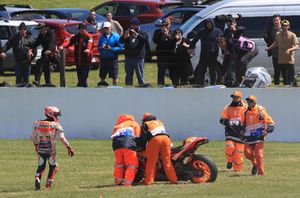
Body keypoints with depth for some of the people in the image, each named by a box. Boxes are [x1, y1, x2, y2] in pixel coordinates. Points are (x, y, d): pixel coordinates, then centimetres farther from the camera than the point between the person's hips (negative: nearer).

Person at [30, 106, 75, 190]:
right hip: (51, 149, -3)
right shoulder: (55, 125, -8)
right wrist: (69, 148, -5)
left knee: (41, 166, 14)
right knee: (53, 166, 20)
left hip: (40, 149, 3)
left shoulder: (37, 123, 2)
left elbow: (33, 137, 9)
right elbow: (62, 138, -13)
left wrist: (36, 145, 25)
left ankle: (37, 179, -11)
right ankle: (49, 182, 17)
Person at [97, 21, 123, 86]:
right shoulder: (102, 37, 10)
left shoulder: (116, 36, -2)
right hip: (103, 59, 4)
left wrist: (111, 49, -19)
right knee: (102, 76, 7)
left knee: (114, 76, 0)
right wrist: (101, 48, -9)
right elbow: (98, 48, 14)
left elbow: (120, 47, -7)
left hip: (112, 59, -4)